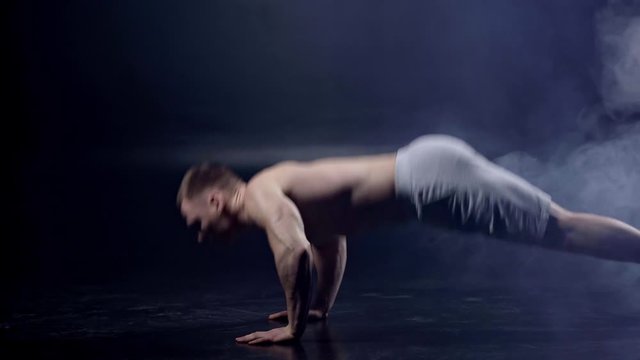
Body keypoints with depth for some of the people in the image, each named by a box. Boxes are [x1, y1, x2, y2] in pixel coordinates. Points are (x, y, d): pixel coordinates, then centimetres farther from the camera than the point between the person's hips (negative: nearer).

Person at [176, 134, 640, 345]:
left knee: (562, 229, -8)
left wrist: (295, 326, -14)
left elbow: (295, 252, -27)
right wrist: (321, 307, 36)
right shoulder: (280, 191, 21)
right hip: (429, 162, 8)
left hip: (432, 178, -8)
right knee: (558, 228, 14)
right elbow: (330, 239, 37)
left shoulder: (262, 195, -7)